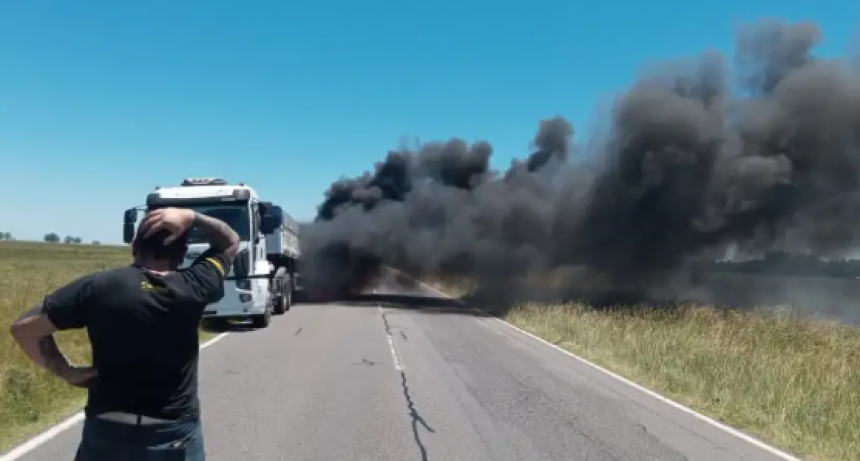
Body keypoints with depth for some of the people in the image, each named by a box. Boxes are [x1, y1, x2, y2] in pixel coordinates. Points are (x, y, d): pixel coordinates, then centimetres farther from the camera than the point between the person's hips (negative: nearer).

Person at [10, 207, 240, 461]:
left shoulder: (98, 286, -9)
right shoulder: (193, 287, -10)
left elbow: (24, 328, -5)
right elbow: (231, 241, 7)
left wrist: (67, 372, 1)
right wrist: (191, 217, -7)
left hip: (107, 431, 1)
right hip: (177, 435, 0)